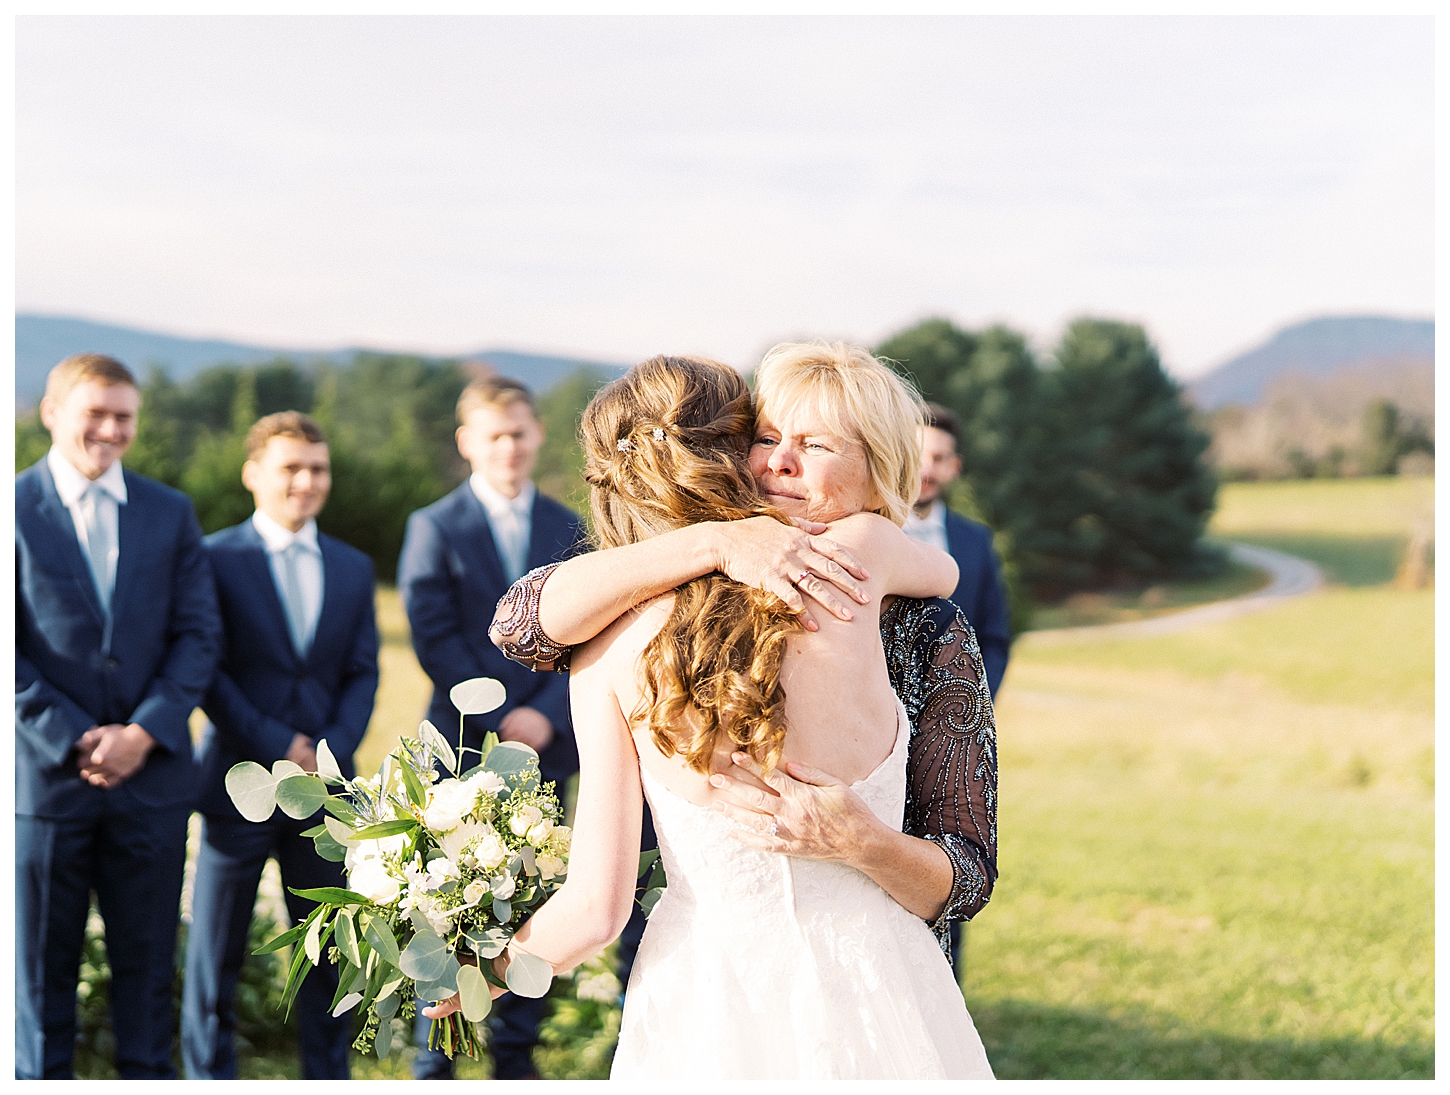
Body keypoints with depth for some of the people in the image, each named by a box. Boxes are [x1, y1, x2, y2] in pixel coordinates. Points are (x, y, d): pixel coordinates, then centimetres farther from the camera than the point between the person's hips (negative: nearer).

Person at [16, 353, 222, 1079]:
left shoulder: (170, 514, 8)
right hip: (45, 773, -2)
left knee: (147, 960, 9)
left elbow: (198, 634, 4)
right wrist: (73, 739, -12)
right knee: (41, 965, 6)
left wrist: (144, 732, -9)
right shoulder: (17, 509, -2)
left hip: (151, 770, 3)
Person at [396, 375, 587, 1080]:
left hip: (546, 749, 3)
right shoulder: (435, 528, 1)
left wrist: (546, 714, -10)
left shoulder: (569, 530, 10)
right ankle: (432, 1066, 8)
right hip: (464, 750, -3)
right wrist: (500, 720, -13)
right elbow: (435, 640, -6)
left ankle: (516, 1057, 18)